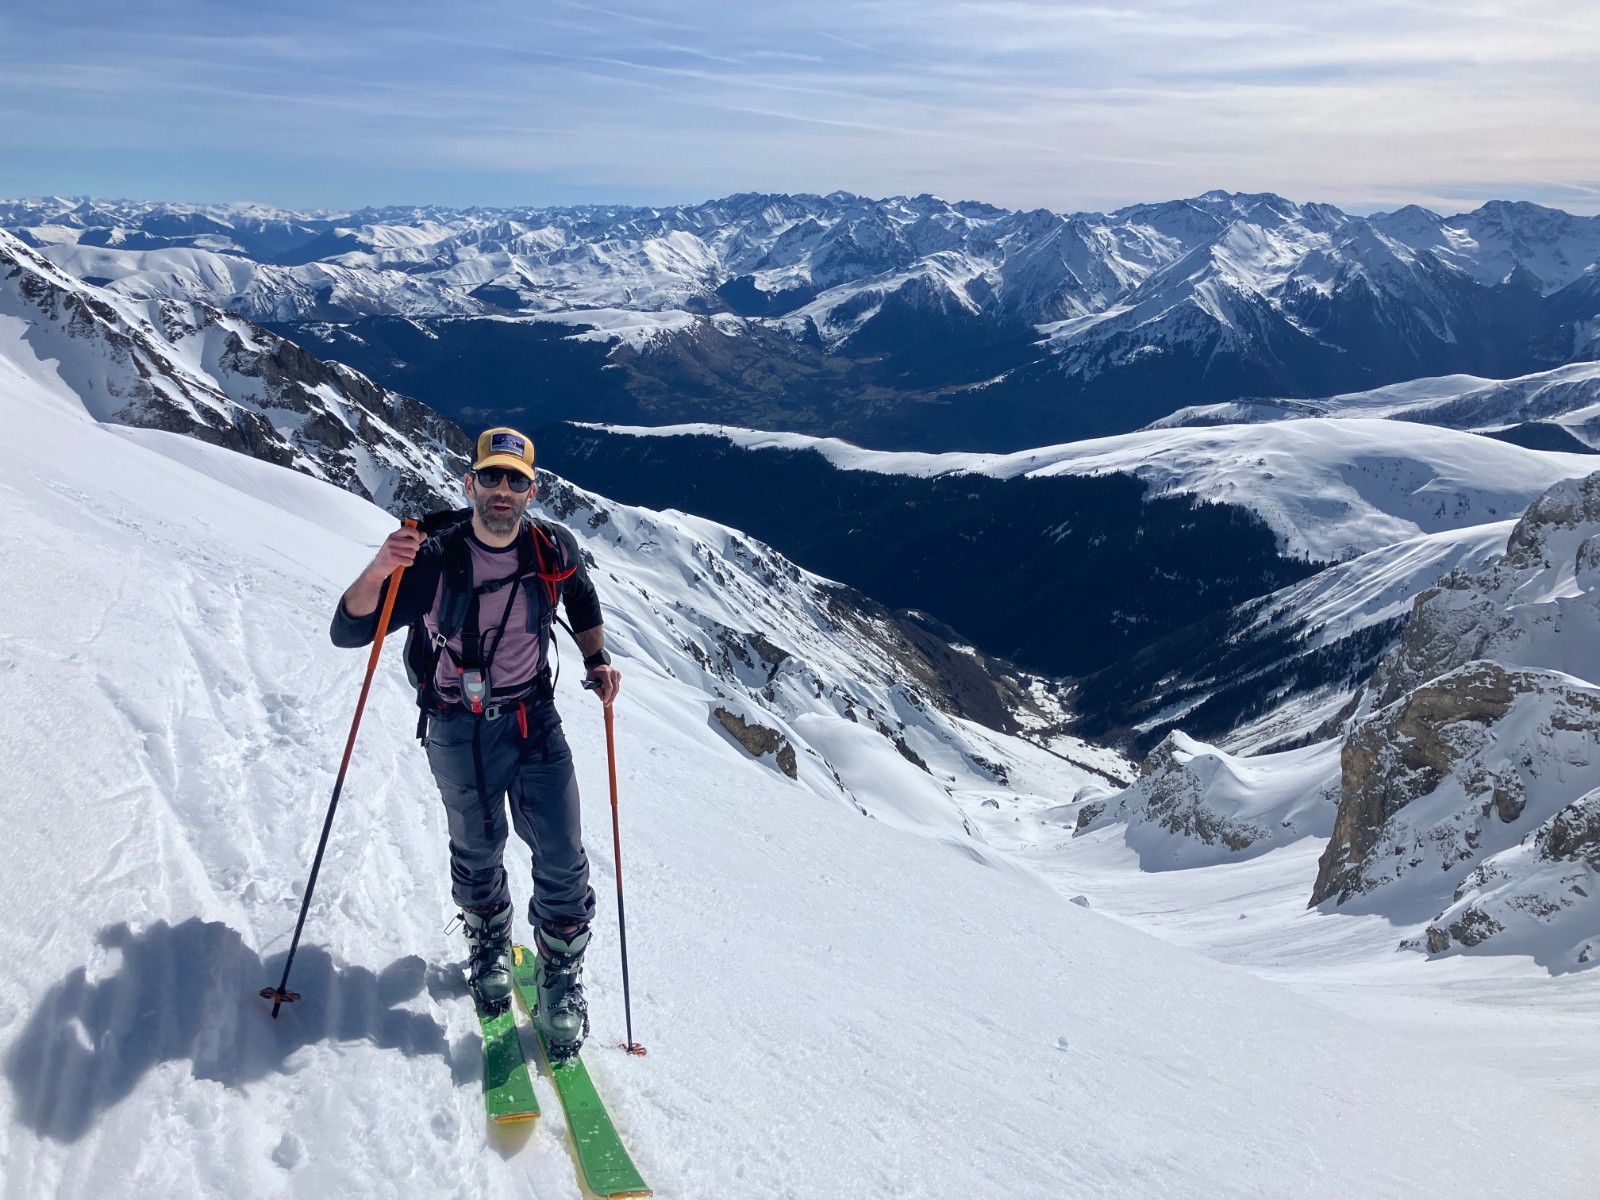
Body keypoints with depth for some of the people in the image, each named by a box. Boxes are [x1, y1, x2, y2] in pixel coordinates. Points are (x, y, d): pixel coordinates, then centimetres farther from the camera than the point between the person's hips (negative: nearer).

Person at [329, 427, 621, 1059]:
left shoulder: (555, 549, -10)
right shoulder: (434, 558, -18)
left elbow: (582, 602, 14)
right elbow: (348, 632, -20)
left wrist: (597, 659, -1)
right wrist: (377, 570, -37)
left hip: (535, 720, 1)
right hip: (458, 732, -1)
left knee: (562, 859, -1)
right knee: (477, 852, 17)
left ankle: (561, 981, 20)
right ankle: (489, 950, 46)